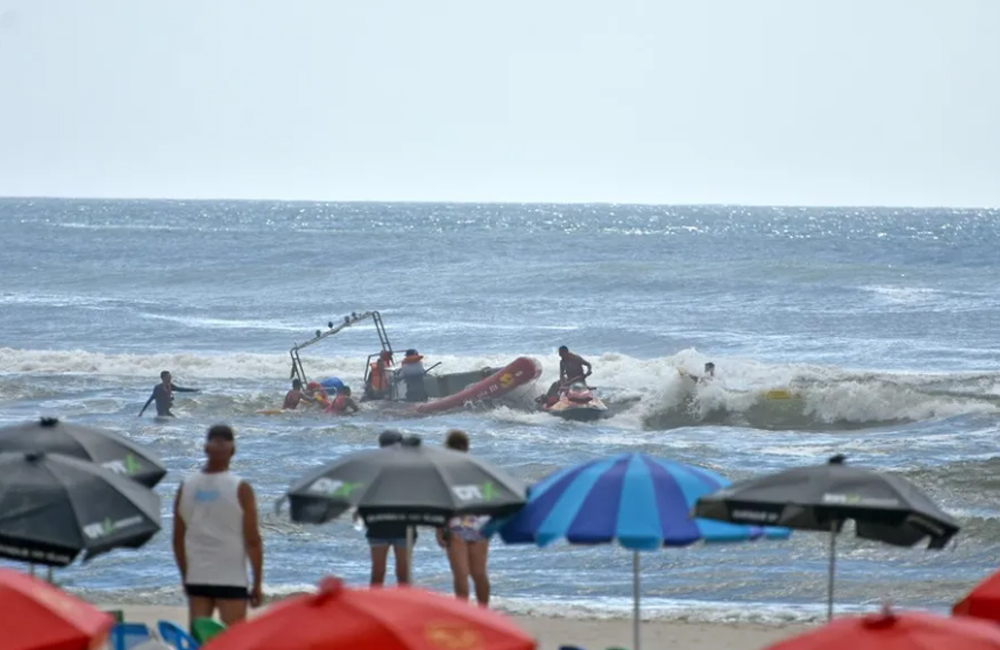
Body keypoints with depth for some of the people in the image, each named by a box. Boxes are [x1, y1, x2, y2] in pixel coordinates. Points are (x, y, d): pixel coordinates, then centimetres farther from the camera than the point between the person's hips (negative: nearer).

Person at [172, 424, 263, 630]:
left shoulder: (186, 486, 3)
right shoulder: (240, 489, -8)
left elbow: (178, 540, 8)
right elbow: (252, 541, -9)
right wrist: (257, 583, -1)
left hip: (196, 579, 4)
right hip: (231, 580, -4)